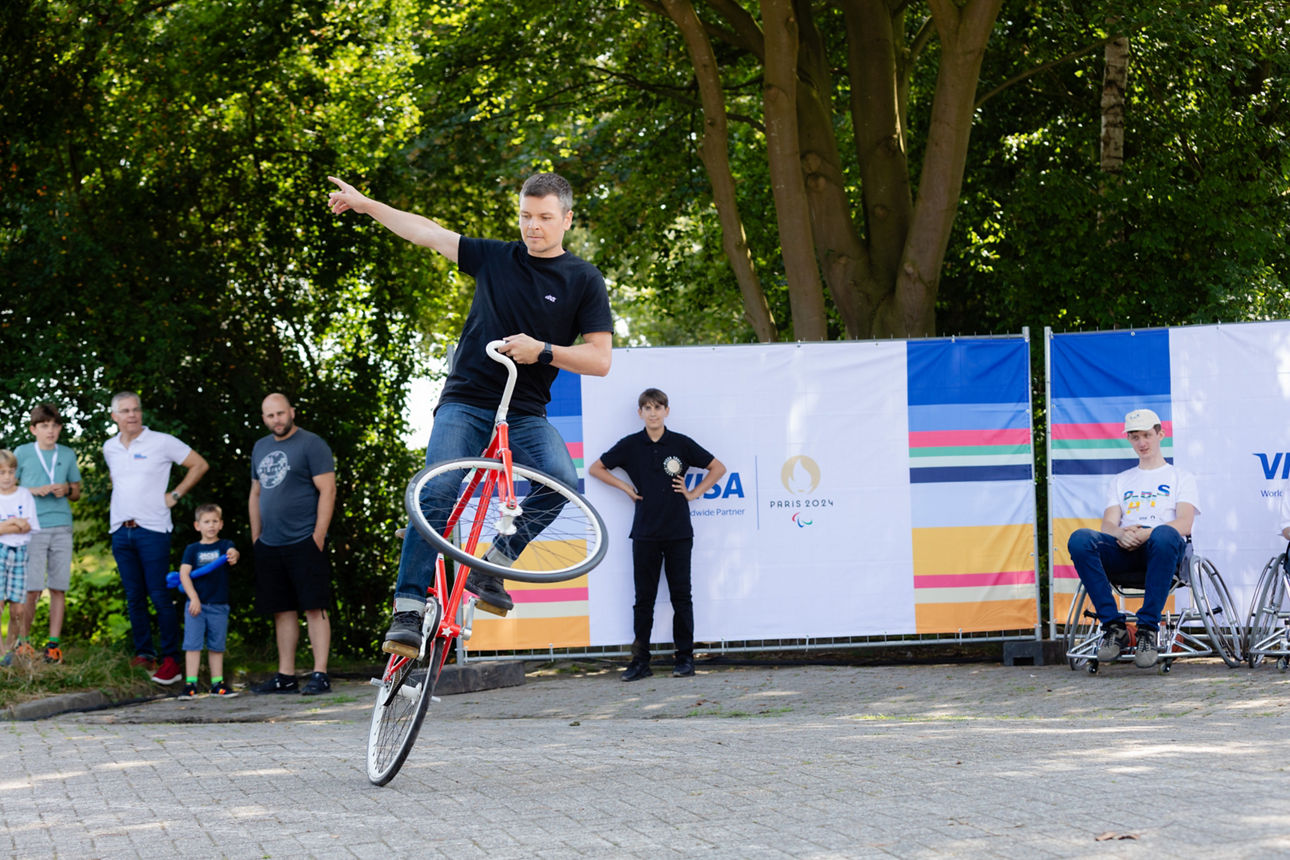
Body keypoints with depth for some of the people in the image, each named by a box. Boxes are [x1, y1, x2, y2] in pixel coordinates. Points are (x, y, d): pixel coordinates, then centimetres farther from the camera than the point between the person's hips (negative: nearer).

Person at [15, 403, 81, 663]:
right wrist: (34, 491, -11)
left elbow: (77, 493, 19)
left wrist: (66, 490, -4)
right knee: (31, 590, -7)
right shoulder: (22, 453, 4)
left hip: (61, 527, 3)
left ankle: (54, 643, 7)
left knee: (59, 588, 2)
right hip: (33, 529, -3)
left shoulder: (68, 455, 12)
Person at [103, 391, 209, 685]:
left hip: (152, 530, -5)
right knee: (134, 597, 7)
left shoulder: (162, 442, -3)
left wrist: (175, 495, -2)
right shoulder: (110, 448, 12)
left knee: (160, 596, -7)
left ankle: (171, 659, -5)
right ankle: (143, 653, 14)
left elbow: (199, 465, 2)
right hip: (121, 531, 5)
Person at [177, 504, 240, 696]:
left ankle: (217, 683, 17)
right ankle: (190, 683, -5)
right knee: (193, 644, -5)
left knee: (216, 646, 9)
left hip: (219, 606, 1)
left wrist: (233, 555, -44)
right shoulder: (192, 549, 4)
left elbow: (232, 551, -19)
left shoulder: (224, 545, 4)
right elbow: (184, 574, -2)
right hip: (196, 604, -1)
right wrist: (194, 598, -12)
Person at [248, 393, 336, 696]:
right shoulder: (260, 448, 17)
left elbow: (327, 490, -9)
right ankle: (285, 676, 12)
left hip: (304, 543, -7)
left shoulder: (311, 444, -4)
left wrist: (318, 535, -15)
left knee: (314, 608, -7)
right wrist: (256, 536, 16)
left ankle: (320, 675, -9)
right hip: (270, 546, 7)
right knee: (282, 611, 9)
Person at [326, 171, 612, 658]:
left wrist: (543, 350, -16)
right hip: (465, 403, 1)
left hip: (524, 414, -1)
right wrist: (364, 204, 24)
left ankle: (492, 566, -12)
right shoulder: (495, 258, 10)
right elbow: (428, 233, 19)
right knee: (439, 494, -21)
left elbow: (600, 359, -1)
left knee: (561, 481, -29)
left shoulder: (583, 281, 4)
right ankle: (409, 610, -23)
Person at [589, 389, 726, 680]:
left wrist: (694, 493, 1)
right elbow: (596, 469, 12)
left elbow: (718, 468, 9)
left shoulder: (681, 444, 1)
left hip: (678, 532, -1)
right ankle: (640, 660, 6)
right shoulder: (630, 445, 3)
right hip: (645, 533, 1)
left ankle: (684, 657, 8)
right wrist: (625, 487, 3)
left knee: (681, 595, 2)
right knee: (644, 598, 3)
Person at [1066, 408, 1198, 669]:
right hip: (1124, 551, 3)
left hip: (1161, 550, -3)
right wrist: (1122, 533, -13)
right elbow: (1108, 524, 15)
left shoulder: (1180, 478, 22)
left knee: (1164, 535, -42)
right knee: (1080, 539, -30)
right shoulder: (1120, 481, 32)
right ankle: (1114, 626, -29)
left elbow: (1184, 524, 3)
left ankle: (1148, 629, -38)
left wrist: (1145, 534, -17)